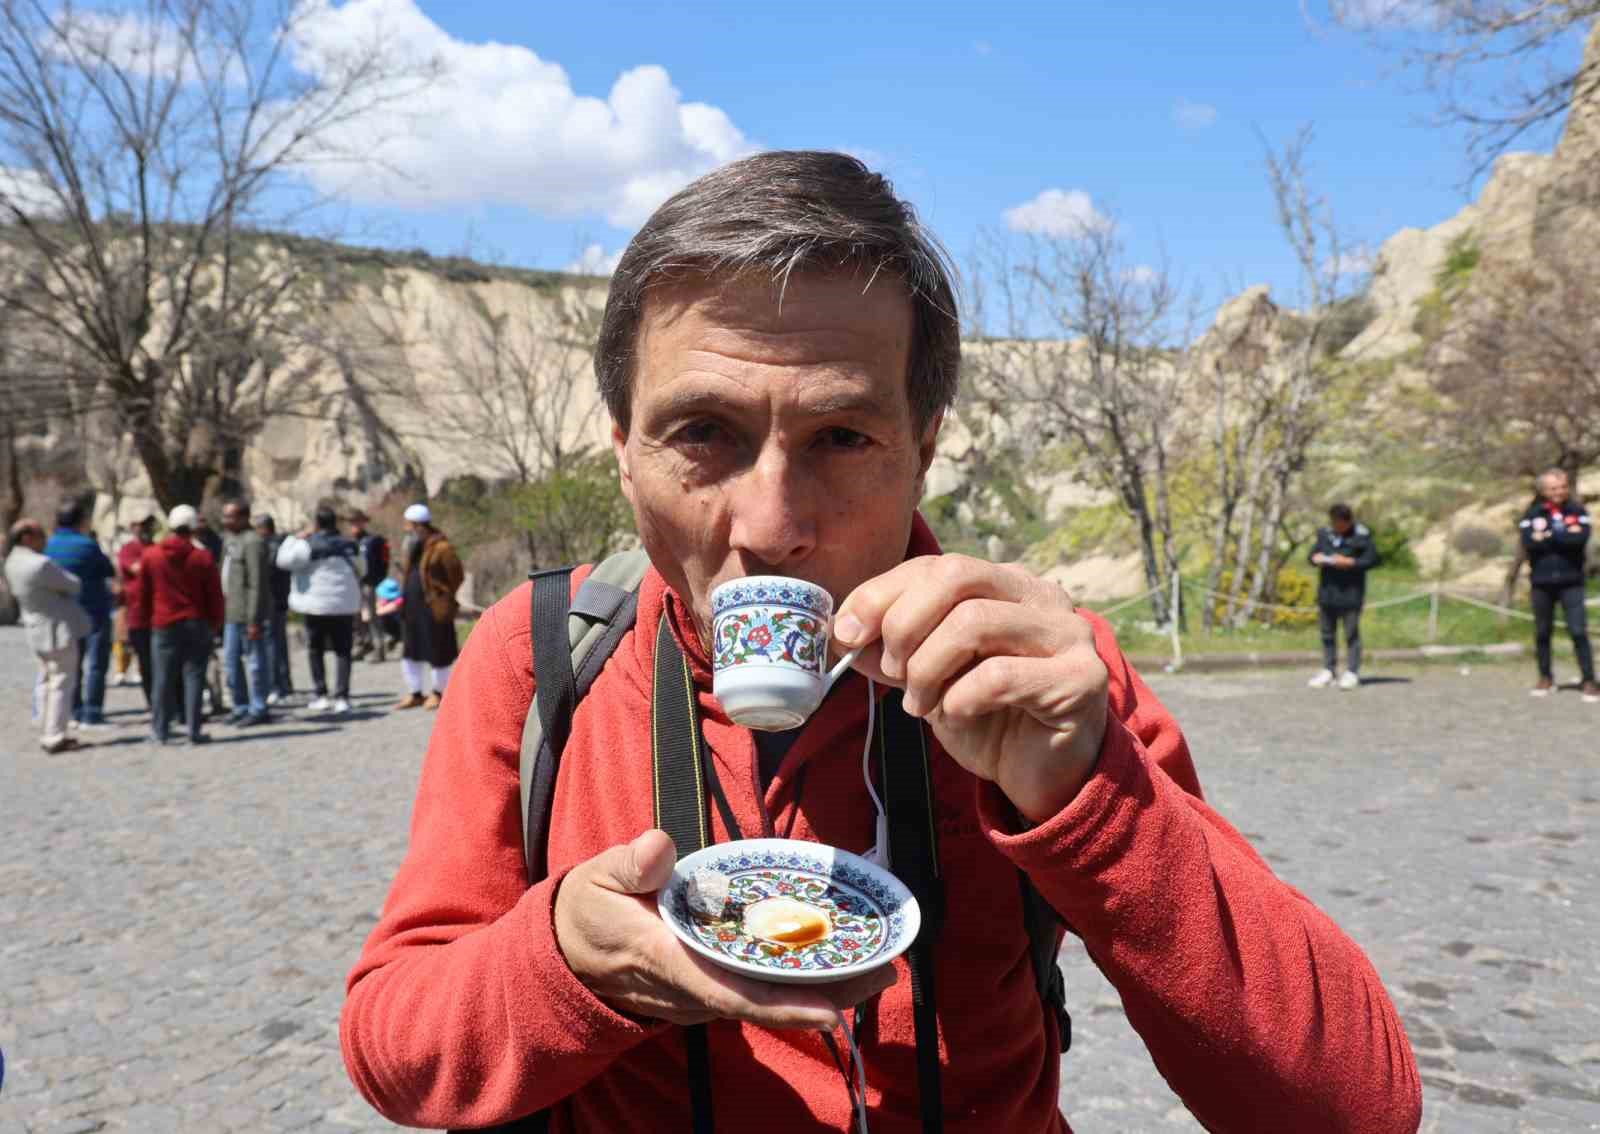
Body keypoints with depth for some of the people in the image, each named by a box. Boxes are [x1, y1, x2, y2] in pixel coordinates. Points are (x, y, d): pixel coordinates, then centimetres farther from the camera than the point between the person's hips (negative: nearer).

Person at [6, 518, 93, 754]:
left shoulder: (13, 563, 6)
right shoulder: (40, 564, -23)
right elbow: (74, 586, -14)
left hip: (38, 631, 9)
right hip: (58, 629, -9)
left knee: (49, 682, 17)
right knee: (62, 683, -2)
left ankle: (47, 735, 22)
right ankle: (55, 738, 0)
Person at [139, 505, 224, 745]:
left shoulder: (149, 556, 1)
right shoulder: (203, 558, -5)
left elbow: (144, 594, 7)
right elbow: (215, 597, -2)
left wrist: (147, 618, 20)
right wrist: (215, 624, 10)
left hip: (164, 625, 1)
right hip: (197, 624, -1)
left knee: (163, 678, 8)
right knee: (194, 676, 1)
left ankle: (160, 730, 13)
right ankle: (193, 730, 1)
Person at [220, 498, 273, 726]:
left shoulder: (252, 542, -15)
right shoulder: (228, 538, 15)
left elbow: (257, 584, -19)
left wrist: (254, 620, -21)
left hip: (248, 613, -9)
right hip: (231, 612, 10)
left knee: (254, 661, 0)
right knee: (230, 661, 14)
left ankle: (258, 709, 8)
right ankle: (241, 707, 24)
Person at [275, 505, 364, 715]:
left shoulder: (308, 545, -11)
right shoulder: (349, 546, 4)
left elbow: (284, 560, -12)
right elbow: (361, 570, 16)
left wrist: (295, 538, -1)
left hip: (316, 605, -2)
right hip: (346, 605, 2)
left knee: (315, 650, 13)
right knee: (342, 651, 5)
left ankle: (321, 696, 11)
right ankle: (342, 697, -2)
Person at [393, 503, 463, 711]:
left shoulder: (440, 547, -13)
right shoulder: (413, 546, 12)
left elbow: (455, 575, -10)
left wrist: (444, 598, -7)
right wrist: (405, 603, 12)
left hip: (433, 609, -8)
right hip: (412, 606, 8)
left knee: (436, 651, 3)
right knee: (410, 651, 11)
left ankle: (438, 692, 17)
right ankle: (414, 693, 22)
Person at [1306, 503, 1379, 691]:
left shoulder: (1361, 535, -5)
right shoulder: (1325, 533, 9)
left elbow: (1372, 559, -7)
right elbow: (1312, 553, 15)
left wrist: (1351, 562, -19)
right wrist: (1315, 558, -7)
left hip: (1351, 592, -5)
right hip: (1327, 590, 5)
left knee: (1351, 632, -1)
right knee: (1327, 632, 10)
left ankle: (1352, 672, 5)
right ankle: (1328, 671, 19)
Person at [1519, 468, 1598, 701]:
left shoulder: (1578, 511, 2)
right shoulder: (1532, 514, 3)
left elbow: (1580, 538, -16)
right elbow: (1529, 543, -13)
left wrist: (1548, 535, -11)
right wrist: (1565, 536, -13)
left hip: (1570, 581, -1)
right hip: (1541, 582, 2)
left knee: (1578, 631, -7)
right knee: (1542, 633, 9)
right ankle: (1546, 678, 22)